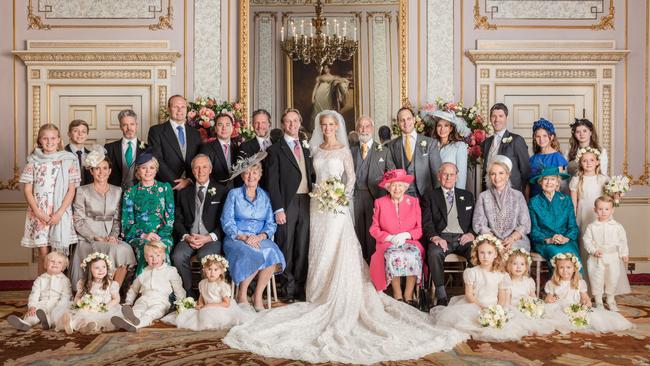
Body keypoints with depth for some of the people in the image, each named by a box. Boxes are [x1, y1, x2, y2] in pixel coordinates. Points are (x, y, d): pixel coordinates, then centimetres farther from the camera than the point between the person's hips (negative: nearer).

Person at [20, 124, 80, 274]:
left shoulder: (68, 160, 2)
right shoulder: (33, 161, 6)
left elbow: (71, 190, 0)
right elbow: (27, 189, 5)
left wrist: (59, 213, -10)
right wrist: (37, 211, -9)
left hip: (60, 213, -1)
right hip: (39, 213, 1)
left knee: (59, 253, 0)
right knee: (43, 253, 1)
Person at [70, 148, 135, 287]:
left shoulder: (117, 191, 14)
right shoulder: (82, 191, 3)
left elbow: (117, 219, 12)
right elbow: (78, 221, -2)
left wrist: (114, 235, -7)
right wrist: (96, 238, -13)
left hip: (110, 239, 3)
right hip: (88, 240, -3)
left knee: (125, 249, -29)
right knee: (113, 251, -31)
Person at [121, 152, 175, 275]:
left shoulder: (165, 188, 13)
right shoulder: (131, 192, 12)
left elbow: (170, 216, 7)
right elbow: (127, 222, 7)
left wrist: (160, 235, -9)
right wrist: (144, 235, -9)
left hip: (162, 234, 0)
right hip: (138, 235, 0)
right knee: (145, 249, -33)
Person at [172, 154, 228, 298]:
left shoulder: (221, 191, 7)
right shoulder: (184, 193, 17)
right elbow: (178, 219, 13)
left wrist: (209, 237, -11)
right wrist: (186, 236, -6)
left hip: (212, 238, -3)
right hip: (188, 237, 3)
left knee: (206, 257, -34)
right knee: (178, 256, -28)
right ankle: (189, 294, -11)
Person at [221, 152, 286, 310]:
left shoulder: (265, 196, 13)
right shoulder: (234, 194, 6)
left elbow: (271, 224, 7)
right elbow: (226, 222, -2)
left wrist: (260, 236, -13)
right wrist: (243, 237, -17)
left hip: (260, 239, 2)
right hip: (235, 239, -2)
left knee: (271, 253, -30)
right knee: (252, 255, -34)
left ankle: (258, 296, -15)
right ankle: (242, 295, -13)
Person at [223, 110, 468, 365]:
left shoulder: (344, 150, -2)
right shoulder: (316, 149, 10)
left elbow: (351, 178, -2)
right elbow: (316, 176, 15)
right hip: (318, 202, 4)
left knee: (338, 248, -4)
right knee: (319, 248, 8)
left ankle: (340, 295, 4)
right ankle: (320, 293, 19)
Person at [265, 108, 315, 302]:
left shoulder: (306, 148, 17)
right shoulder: (275, 149, 1)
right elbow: (272, 182, -5)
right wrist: (278, 209, -11)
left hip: (306, 202, 5)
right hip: (287, 204, -4)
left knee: (303, 247, 7)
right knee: (286, 248, 2)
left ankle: (300, 287, 16)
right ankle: (288, 287, 13)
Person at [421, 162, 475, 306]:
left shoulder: (467, 196, 23)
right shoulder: (429, 197, 15)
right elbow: (426, 223, 3)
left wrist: (471, 234, -5)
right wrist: (434, 237, -18)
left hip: (463, 238, 2)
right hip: (442, 237, -1)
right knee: (434, 253, -36)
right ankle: (441, 294, -30)